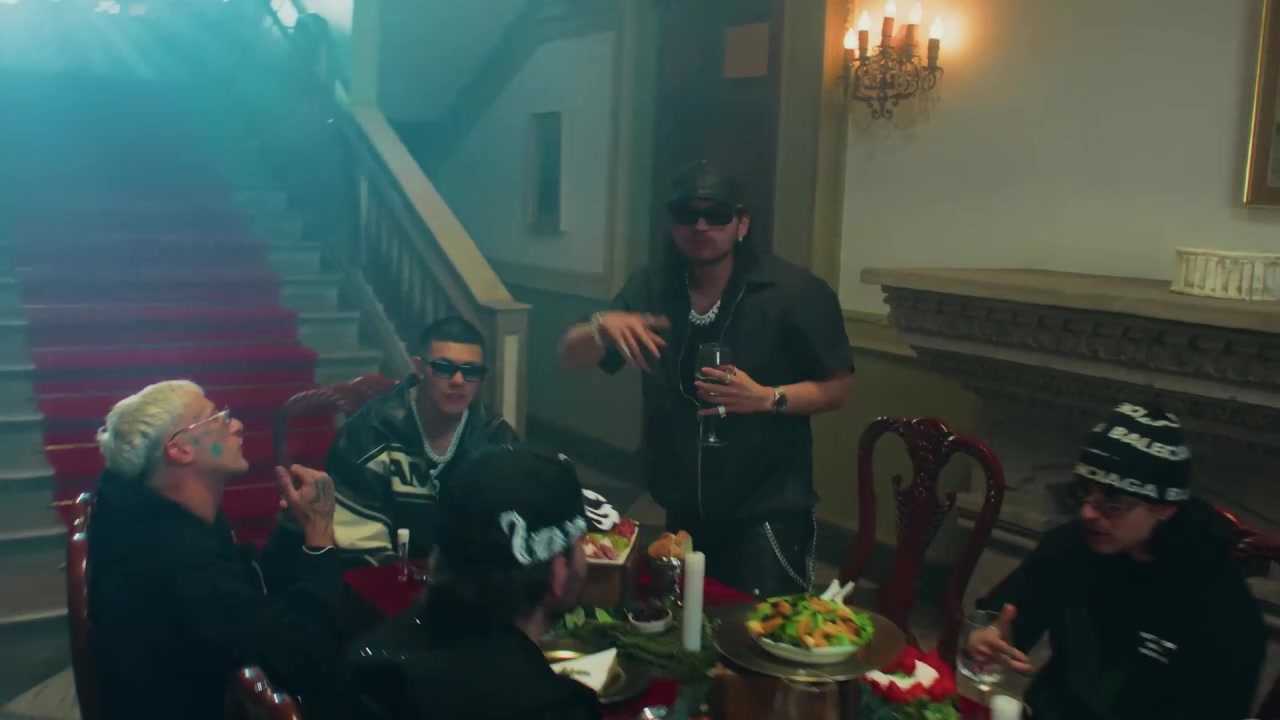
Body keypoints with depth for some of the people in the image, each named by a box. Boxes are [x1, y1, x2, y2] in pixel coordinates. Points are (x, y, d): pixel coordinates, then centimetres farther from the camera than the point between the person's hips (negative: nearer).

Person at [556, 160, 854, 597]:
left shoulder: (794, 292, -11)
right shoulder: (651, 288, 2)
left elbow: (838, 386, -7)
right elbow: (570, 357, 0)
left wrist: (767, 397, -24)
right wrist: (602, 326, -22)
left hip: (768, 512, -5)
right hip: (683, 511, 5)